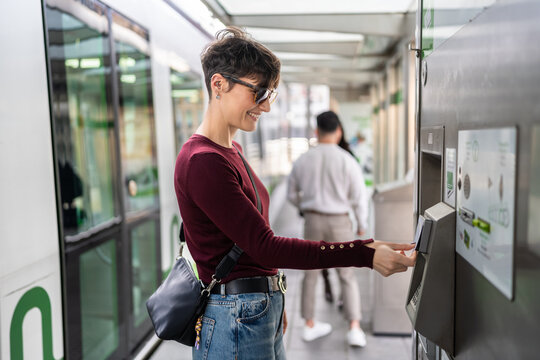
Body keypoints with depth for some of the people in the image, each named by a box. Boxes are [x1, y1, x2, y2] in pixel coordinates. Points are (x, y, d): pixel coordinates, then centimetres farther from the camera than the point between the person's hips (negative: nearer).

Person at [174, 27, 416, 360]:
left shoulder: (231, 151, 11)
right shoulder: (203, 162, -20)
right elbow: (265, 247, -23)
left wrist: (273, 301, 17)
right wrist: (364, 253, -25)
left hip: (263, 312, 9)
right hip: (235, 320, -9)